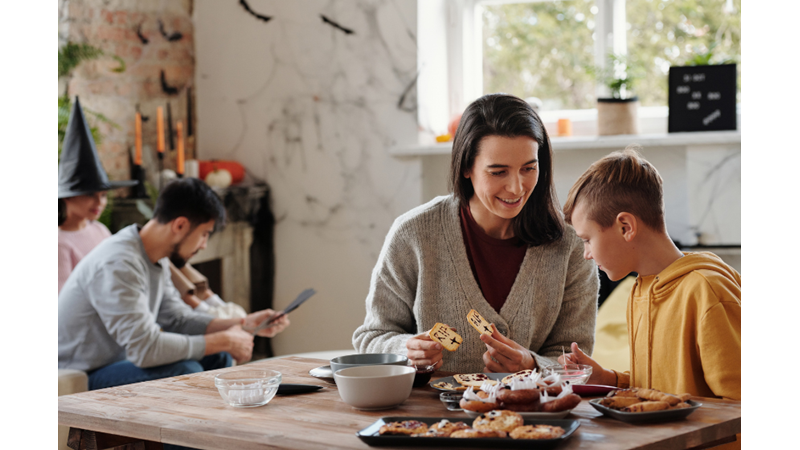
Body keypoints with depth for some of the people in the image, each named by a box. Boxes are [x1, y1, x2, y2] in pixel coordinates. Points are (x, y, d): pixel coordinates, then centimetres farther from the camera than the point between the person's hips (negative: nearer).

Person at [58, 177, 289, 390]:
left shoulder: (157, 259, 4)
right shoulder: (119, 264, -27)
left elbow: (178, 319, 12)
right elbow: (144, 348, -32)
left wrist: (243, 324, 0)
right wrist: (224, 341, -23)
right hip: (80, 382, -10)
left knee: (217, 357, 3)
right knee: (185, 370, -27)